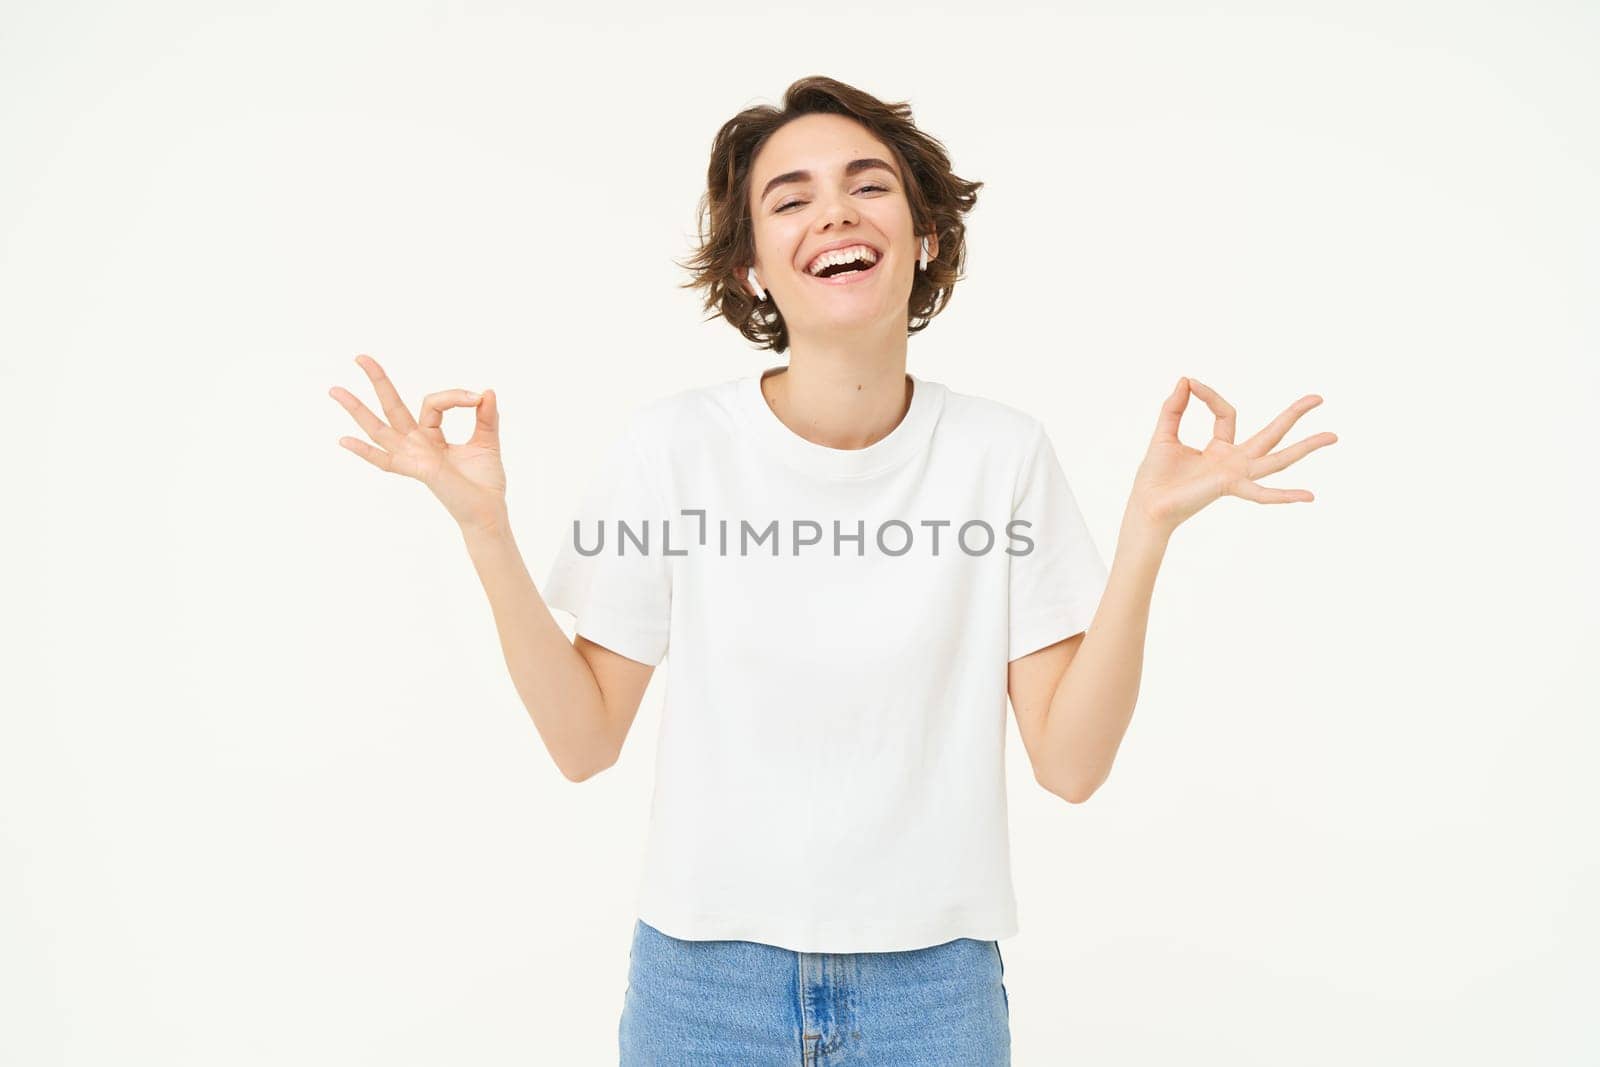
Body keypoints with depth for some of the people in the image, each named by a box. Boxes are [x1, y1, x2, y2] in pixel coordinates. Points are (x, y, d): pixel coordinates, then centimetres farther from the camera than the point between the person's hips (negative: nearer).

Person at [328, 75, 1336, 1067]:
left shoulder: (1005, 453, -8)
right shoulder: (672, 446, -10)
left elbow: (1071, 761, -9)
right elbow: (585, 742, -6)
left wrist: (1148, 529, -18)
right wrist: (485, 527, -15)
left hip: (933, 985, 1)